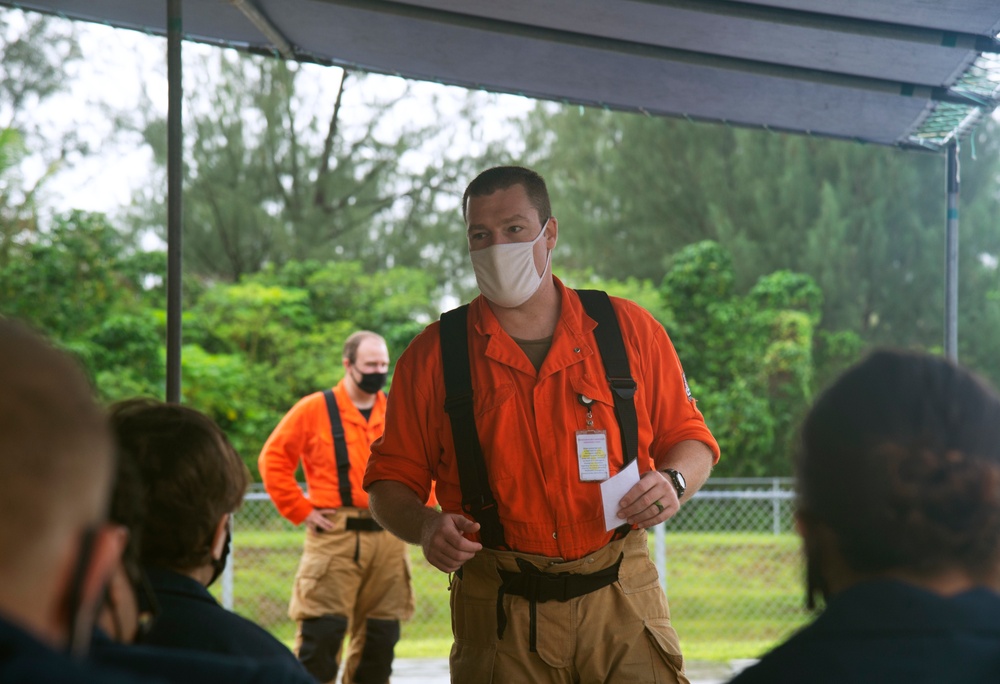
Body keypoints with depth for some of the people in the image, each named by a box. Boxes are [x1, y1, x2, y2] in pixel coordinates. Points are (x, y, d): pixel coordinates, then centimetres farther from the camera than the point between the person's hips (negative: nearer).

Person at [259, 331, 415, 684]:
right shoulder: (314, 409, -1)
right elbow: (273, 460, 0)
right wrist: (301, 511, -5)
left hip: (389, 537, 4)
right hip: (334, 535, -4)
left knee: (381, 635, 7)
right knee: (322, 632, -10)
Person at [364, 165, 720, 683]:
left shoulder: (629, 330, 8)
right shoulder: (432, 356, 5)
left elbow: (690, 438, 15)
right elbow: (391, 481, 7)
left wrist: (672, 483, -7)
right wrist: (426, 526, -14)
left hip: (622, 603, 1)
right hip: (499, 615, 0)